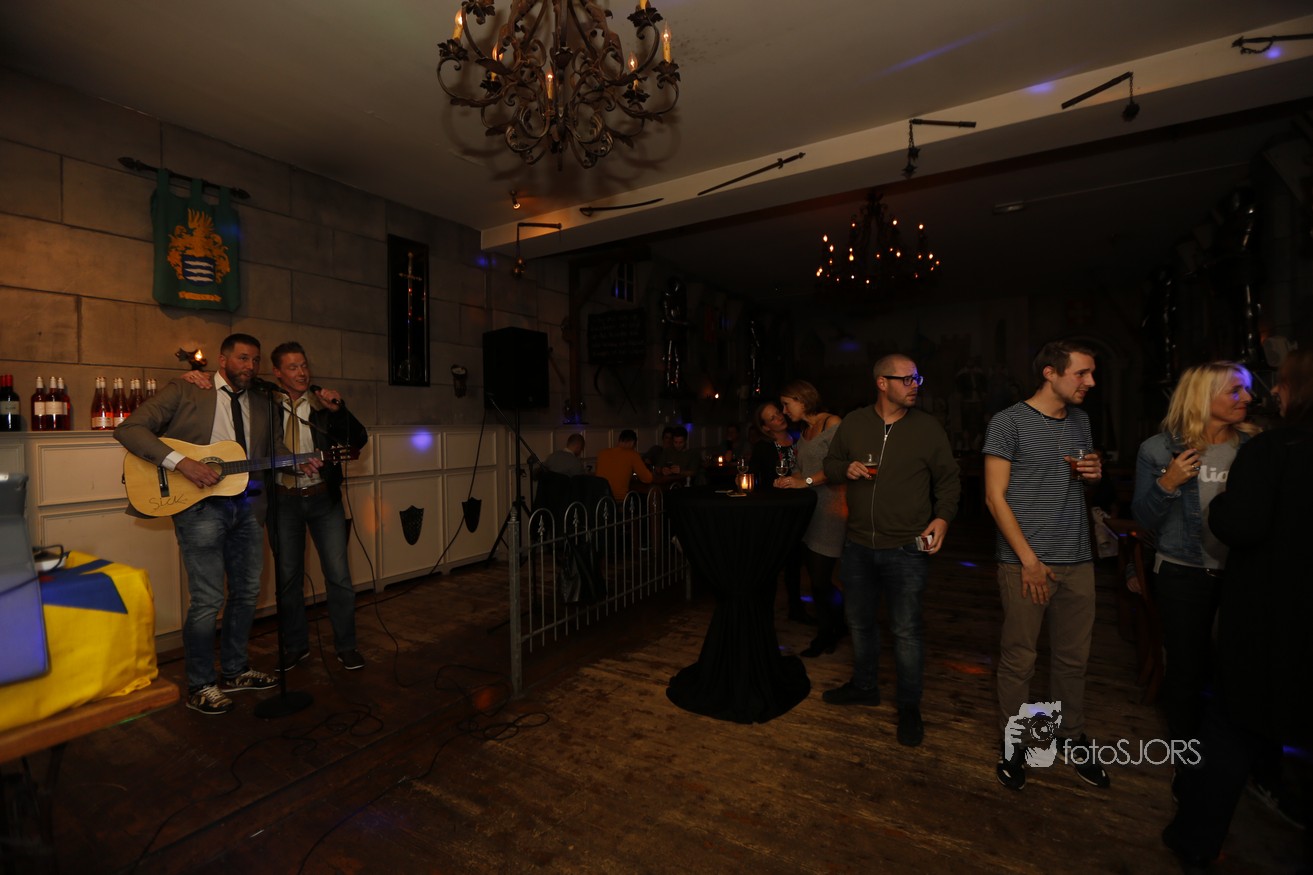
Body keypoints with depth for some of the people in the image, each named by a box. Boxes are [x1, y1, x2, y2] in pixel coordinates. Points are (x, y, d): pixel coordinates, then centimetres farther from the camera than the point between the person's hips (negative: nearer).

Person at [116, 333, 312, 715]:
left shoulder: (260, 402, 13)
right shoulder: (183, 391, -3)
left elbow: (272, 445, 19)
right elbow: (128, 429, -8)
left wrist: (299, 462, -3)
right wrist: (180, 461, -21)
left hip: (247, 506, 6)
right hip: (200, 506, -6)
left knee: (246, 592, 13)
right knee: (208, 600, -3)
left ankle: (235, 671, 31)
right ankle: (200, 686, 16)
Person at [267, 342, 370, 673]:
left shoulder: (324, 404, 1)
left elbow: (358, 440, -7)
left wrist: (338, 410, -20)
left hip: (323, 497, -1)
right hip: (283, 500, 1)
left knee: (338, 574, 0)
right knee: (287, 577, 11)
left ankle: (346, 646, 14)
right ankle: (295, 645, 29)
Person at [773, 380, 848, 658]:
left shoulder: (832, 423, -8)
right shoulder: (804, 433, 18)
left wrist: (805, 482, -18)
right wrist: (788, 480, 0)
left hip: (831, 509, -8)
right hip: (809, 510, 8)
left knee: (821, 581, -5)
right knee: (815, 579, 10)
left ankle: (839, 625, 21)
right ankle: (825, 634, 25)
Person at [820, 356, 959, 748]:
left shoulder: (928, 427, -3)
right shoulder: (853, 423, 2)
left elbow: (949, 479, 2)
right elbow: (830, 463, 12)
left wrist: (942, 517, -13)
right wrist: (846, 469, -10)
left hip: (906, 549, -3)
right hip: (858, 545, 3)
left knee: (906, 629, 5)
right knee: (860, 621, 18)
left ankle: (909, 707, 26)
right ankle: (864, 686, 40)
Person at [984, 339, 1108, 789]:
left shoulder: (1080, 420, 12)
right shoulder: (1009, 422, -8)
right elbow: (995, 496, -10)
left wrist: (1094, 475, -1)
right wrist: (1029, 559, -13)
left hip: (1077, 561, 6)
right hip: (1026, 562, -6)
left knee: (1073, 657, 14)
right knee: (1019, 660, 3)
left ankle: (1071, 737, 32)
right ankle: (1014, 744, 20)